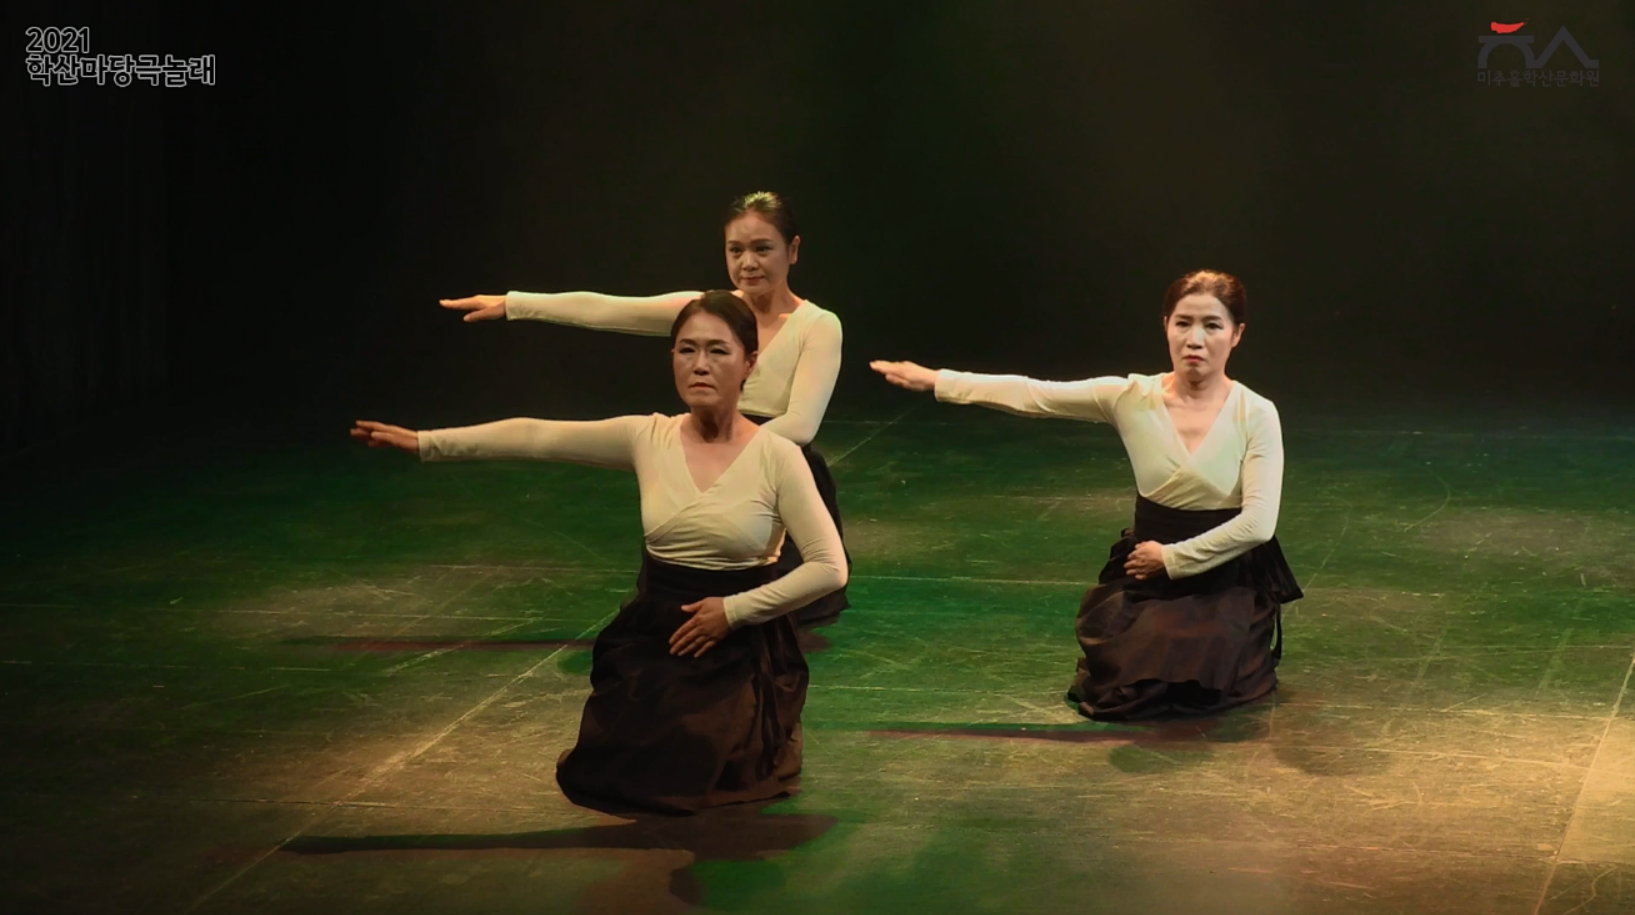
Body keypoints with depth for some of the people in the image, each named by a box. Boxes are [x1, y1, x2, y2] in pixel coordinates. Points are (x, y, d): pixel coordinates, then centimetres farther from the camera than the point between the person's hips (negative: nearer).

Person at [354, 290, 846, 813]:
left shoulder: (776, 457, -13)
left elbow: (829, 568, -13)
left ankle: (755, 733, 19)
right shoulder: (647, 438, -4)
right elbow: (537, 438, -7)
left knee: (684, 779, -15)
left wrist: (733, 611, -15)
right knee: (606, 774, -3)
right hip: (651, 638, 4)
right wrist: (424, 442, -12)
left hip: (739, 649, -3)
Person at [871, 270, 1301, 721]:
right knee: (1119, 680, -16)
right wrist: (936, 380, -15)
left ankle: (1243, 651, 14)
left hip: (1226, 581, -2)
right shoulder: (1131, 397, -8)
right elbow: (1031, 395, -10)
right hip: (1148, 570, 2)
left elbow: (1257, 523, -18)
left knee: (1187, 683, -22)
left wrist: (1172, 557, -13)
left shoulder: (1255, 415, -15)